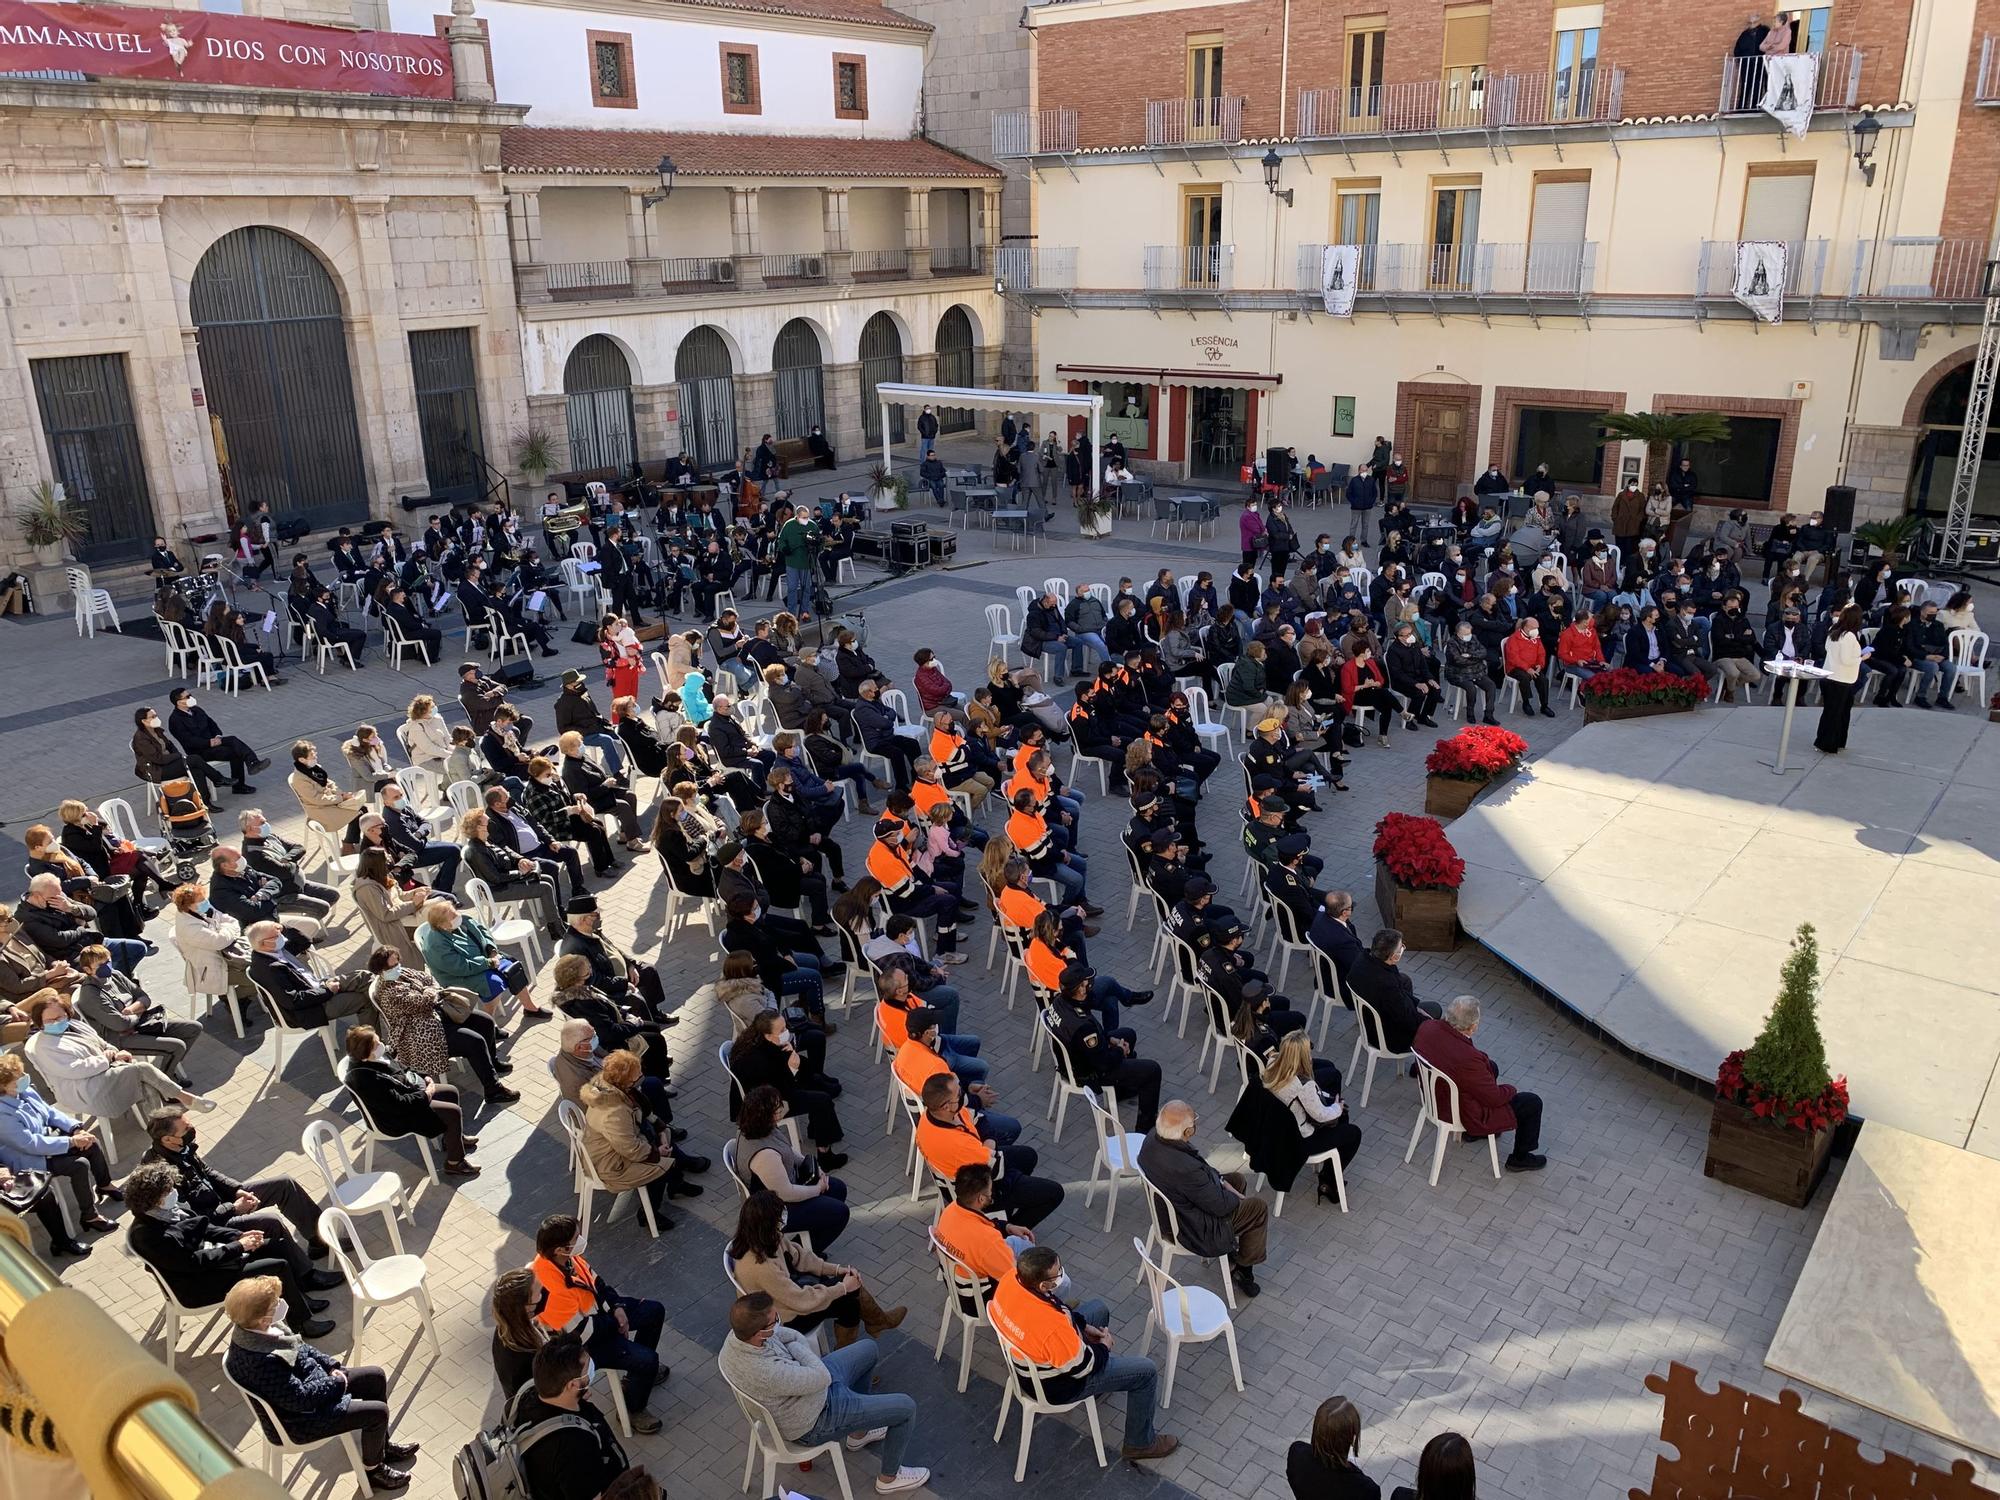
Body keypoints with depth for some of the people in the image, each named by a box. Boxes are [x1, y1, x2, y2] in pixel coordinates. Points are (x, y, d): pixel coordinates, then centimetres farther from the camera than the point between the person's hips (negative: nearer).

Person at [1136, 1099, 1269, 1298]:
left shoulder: (1152, 1140, -17)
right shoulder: (1185, 1169, -41)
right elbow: (1220, 1206, -24)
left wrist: (1220, 1180, 0)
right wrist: (1236, 1196, -5)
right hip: (1194, 1231, -8)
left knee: (1238, 1179, 23)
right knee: (1259, 1208, 7)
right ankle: (1242, 1267, 26)